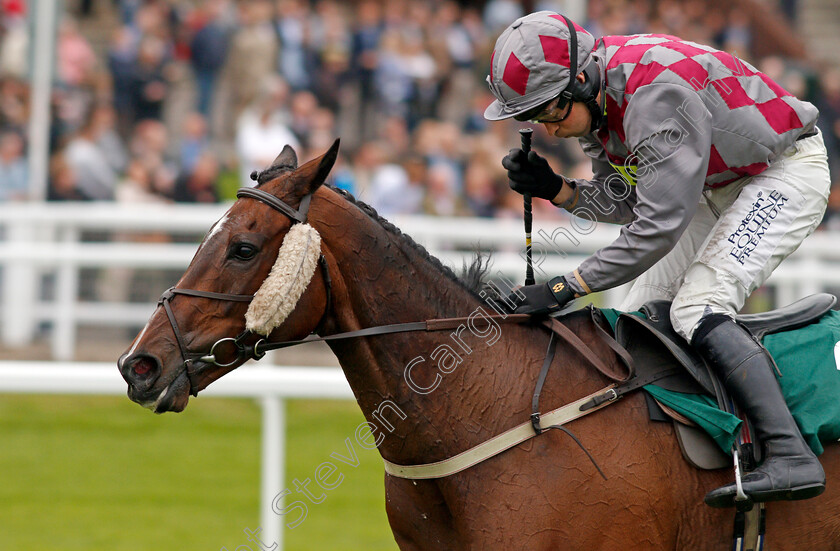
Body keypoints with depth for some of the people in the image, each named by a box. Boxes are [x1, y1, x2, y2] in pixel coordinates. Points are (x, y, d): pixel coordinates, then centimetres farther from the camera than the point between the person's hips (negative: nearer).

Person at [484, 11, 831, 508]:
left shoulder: (655, 94, -34)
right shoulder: (593, 101, -5)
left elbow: (660, 223, -35)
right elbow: (626, 204, 3)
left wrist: (567, 287, -33)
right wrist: (554, 189, -15)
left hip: (789, 171, -10)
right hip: (719, 187, 10)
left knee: (696, 309, -25)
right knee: (642, 317, 6)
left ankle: (791, 457, -31)